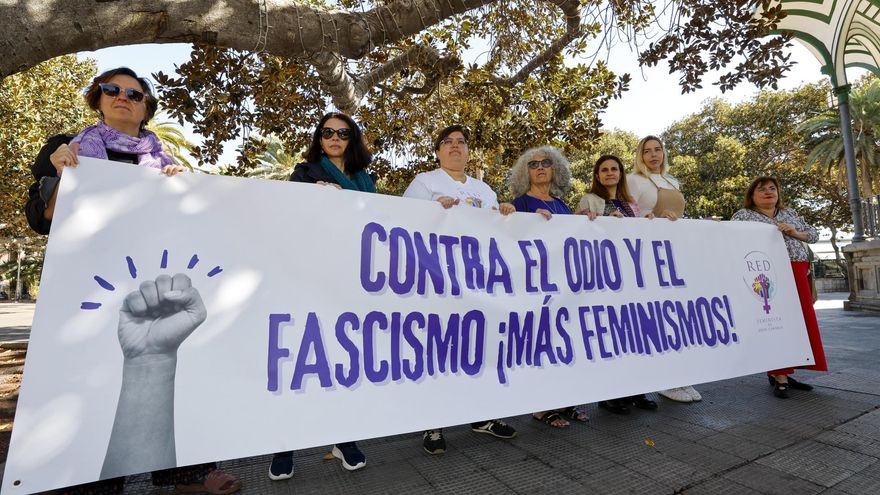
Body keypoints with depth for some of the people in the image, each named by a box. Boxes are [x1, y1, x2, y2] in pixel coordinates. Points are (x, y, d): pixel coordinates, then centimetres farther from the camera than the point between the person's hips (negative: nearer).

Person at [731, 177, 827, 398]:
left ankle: (782, 373, 14)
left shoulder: (790, 213, 20)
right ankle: (779, 376, -1)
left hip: (796, 274, 6)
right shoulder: (743, 215, 5)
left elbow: (814, 234, 17)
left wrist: (793, 232, -1)